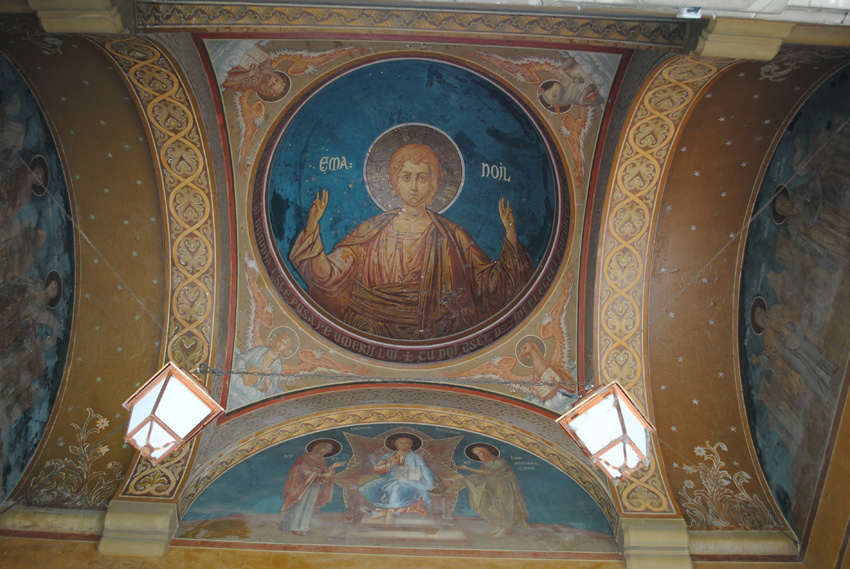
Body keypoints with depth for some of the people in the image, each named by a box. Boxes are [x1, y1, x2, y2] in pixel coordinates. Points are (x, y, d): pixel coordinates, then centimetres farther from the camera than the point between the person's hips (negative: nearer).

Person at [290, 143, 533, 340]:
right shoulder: (373, 231, 7)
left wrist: (511, 238, -6)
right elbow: (329, 275, 2)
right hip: (375, 339, 0)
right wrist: (312, 227, -7)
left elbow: (491, 285, 3)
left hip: (438, 337, 1)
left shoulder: (451, 236, 5)